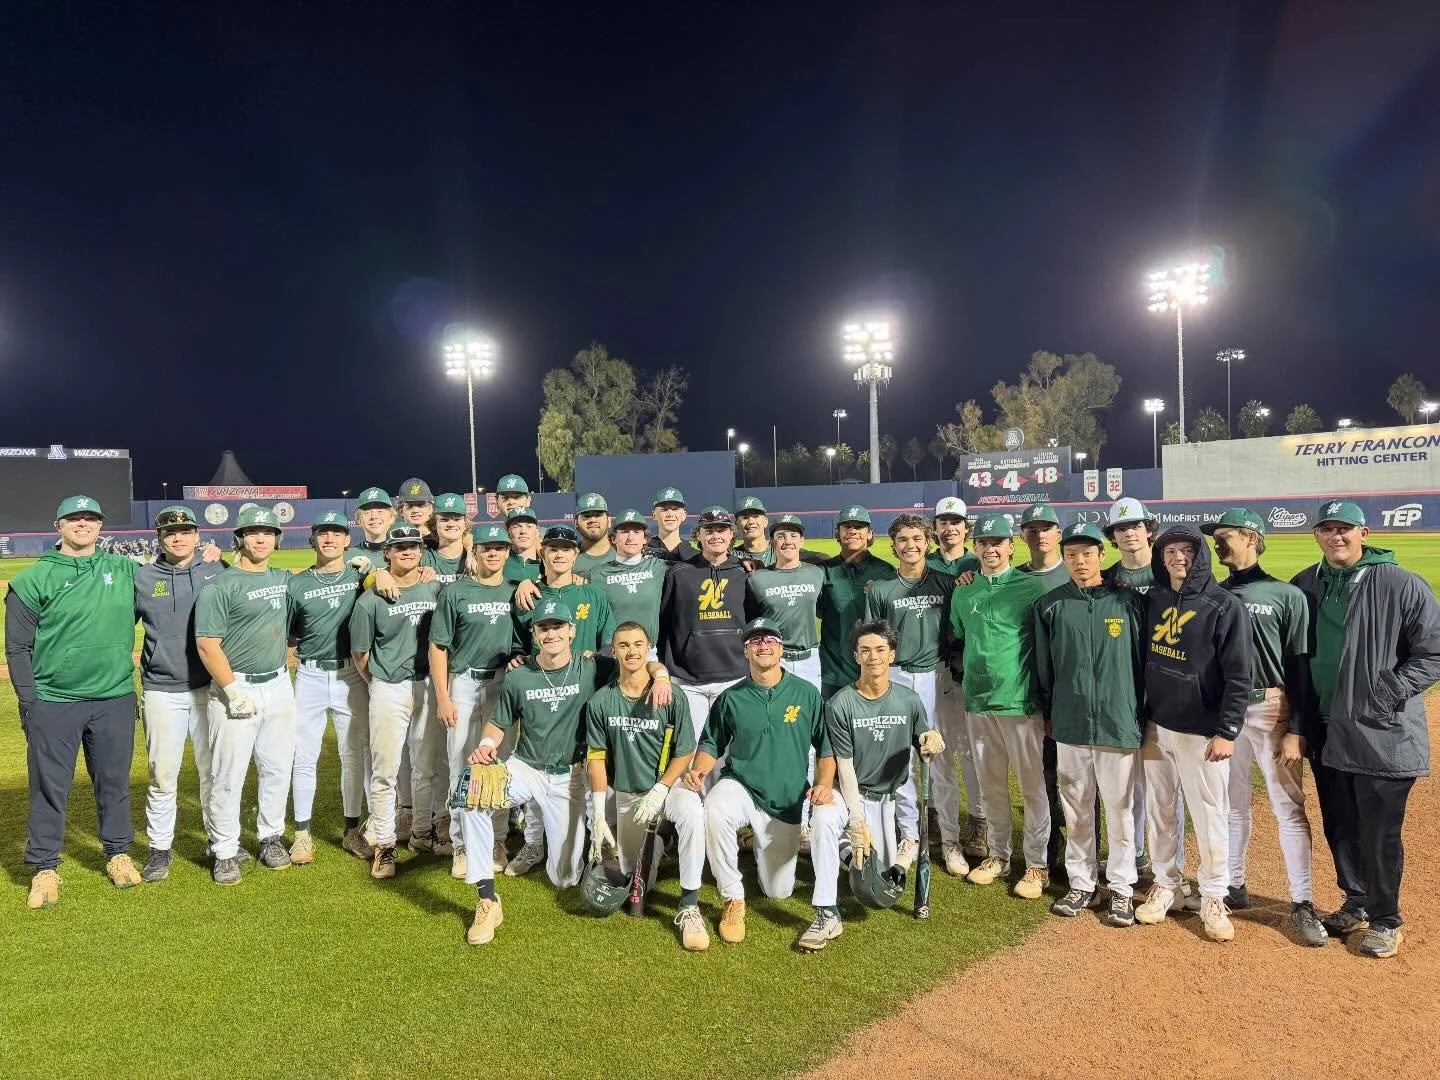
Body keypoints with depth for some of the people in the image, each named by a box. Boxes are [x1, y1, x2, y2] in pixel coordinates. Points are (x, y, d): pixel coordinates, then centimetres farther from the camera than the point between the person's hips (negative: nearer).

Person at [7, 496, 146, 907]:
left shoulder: (125, 570, 6)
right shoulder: (33, 580, -1)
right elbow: (18, 648, -1)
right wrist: (29, 704, -5)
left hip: (115, 700, 2)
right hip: (52, 704, -2)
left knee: (114, 783, 13)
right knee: (49, 789, 6)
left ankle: (118, 855, 28)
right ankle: (45, 869, 20)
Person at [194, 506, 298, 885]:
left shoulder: (284, 579, 10)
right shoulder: (220, 586, -8)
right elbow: (207, 643, -12)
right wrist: (233, 691, -18)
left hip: (279, 686, 6)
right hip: (236, 688, -5)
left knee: (278, 768, 13)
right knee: (228, 776, 0)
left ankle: (271, 838, 28)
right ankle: (225, 852, 13)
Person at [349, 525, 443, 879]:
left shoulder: (436, 589, 1)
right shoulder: (372, 600, -7)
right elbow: (360, 651, 1)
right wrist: (378, 685, 6)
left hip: (429, 686, 3)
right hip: (389, 690, -3)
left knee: (429, 766, 13)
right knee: (385, 770, 1)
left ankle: (422, 832, 30)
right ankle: (383, 844, 13)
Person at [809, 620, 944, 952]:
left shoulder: (910, 701, -3)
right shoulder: (840, 705, -12)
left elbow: (925, 753, 5)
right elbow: (845, 768, -13)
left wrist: (933, 745, -20)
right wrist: (857, 822, -23)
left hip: (893, 799, 3)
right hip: (853, 796, -3)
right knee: (823, 816, -36)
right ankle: (827, 915, -28)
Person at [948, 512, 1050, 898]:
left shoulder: (1033, 588, -6)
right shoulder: (963, 592, 9)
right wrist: (967, 666, 7)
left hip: (1021, 703, -5)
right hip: (978, 702, 5)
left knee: (1033, 786, 3)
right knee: (991, 784, 15)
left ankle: (1037, 864, 16)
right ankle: (997, 855, 29)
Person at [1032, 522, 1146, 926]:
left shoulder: (1129, 601, -2)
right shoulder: (1050, 605, 2)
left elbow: (1143, 662, 3)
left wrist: (1141, 716, 4)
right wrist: (1048, 715, 11)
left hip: (1119, 725, -1)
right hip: (1069, 727, 2)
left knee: (1119, 810, 7)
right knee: (1076, 811, 11)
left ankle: (1122, 889, 21)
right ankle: (1081, 885, 25)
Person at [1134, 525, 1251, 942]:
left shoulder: (1225, 606, -10)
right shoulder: (1151, 600, 4)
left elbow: (1239, 677, -11)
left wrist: (1227, 732, -14)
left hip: (1202, 731, -4)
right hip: (1156, 726, 5)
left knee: (1210, 816, 4)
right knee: (1159, 811, 13)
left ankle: (1213, 898, 20)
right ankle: (1165, 885, 29)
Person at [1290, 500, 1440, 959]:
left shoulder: (1402, 586, -10)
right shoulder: (1305, 586, 5)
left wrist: (1389, 693, -17)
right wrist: (1300, 717, 7)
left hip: (1382, 735, -5)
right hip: (1325, 732, 5)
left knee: (1380, 833, 3)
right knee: (1340, 828, 17)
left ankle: (1385, 920, 22)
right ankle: (1356, 903, 35)